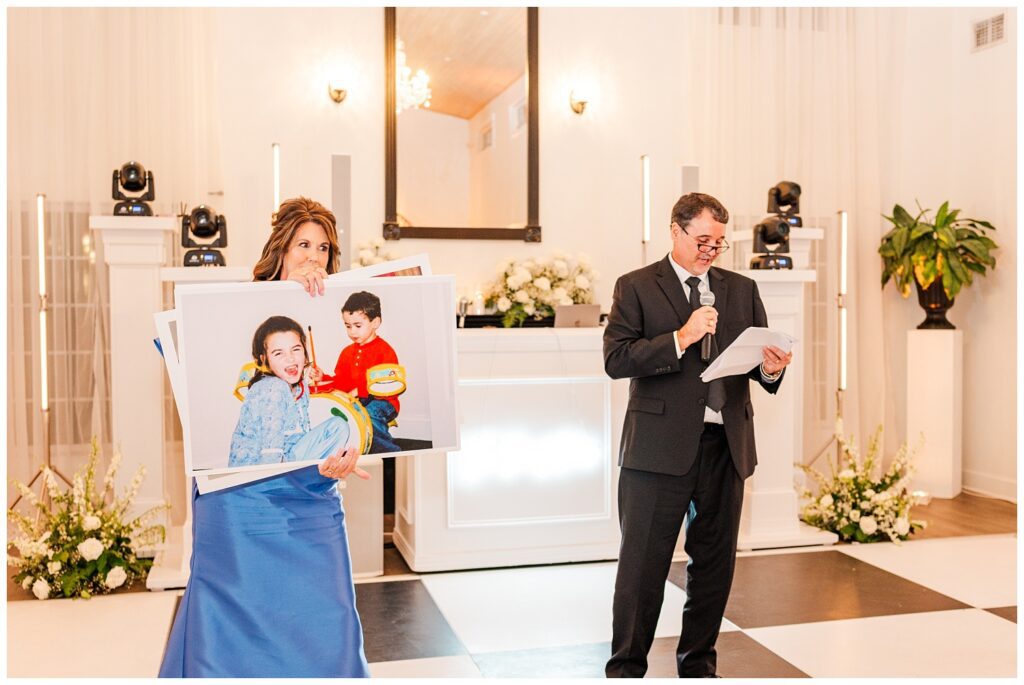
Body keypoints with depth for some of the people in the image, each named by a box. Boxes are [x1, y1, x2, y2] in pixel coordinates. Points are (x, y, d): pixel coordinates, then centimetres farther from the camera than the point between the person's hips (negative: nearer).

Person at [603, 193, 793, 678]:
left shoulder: (742, 289, 14)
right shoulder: (636, 287, 1)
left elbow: (760, 359, 12)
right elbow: (616, 359, -10)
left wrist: (771, 368, -11)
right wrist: (681, 338, -19)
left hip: (727, 444, 4)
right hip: (660, 446, -4)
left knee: (715, 559, 12)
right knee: (643, 563, 2)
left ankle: (698, 660, 29)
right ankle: (626, 667, 16)